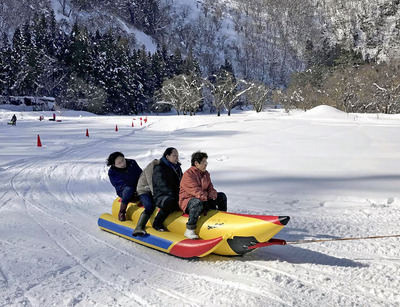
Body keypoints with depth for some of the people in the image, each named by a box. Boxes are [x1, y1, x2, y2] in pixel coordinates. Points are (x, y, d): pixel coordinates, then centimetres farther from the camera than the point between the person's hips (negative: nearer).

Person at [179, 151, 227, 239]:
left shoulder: (206, 174, 12)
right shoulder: (188, 174, -16)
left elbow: (210, 187, 12)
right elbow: (195, 190, -25)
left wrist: (212, 194, -10)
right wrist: (206, 197, -29)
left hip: (203, 199, 9)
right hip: (187, 200, -9)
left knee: (222, 196, 9)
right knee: (197, 202, -44)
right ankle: (189, 230, -39)